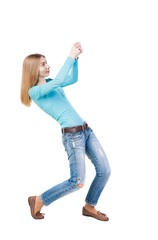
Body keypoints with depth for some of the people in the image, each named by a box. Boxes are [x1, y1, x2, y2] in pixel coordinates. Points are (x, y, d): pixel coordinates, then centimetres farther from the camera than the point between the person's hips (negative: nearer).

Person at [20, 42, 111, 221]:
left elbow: (73, 78, 19)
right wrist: (71, 56, -14)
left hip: (86, 129, 8)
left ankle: (89, 207, 24)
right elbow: (59, 80, -21)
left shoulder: (49, 83, 15)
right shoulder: (34, 91, -8)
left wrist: (76, 57, 5)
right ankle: (38, 201, 11)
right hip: (72, 135, -8)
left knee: (104, 170, 4)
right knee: (77, 182, -9)